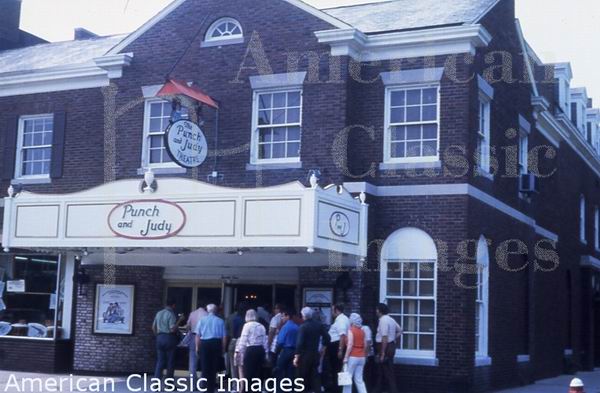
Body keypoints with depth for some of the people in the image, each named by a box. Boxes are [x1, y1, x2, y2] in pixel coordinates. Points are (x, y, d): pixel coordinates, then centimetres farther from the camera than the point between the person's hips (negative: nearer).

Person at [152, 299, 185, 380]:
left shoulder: (158, 313, 10)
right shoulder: (171, 314, -12)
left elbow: (153, 327, 16)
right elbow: (173, 329, -18)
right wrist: (179, 321, -12)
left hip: (160, 338, 6)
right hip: (169, 338, -6)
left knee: (160, 361, 8)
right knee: (170, 361, 4)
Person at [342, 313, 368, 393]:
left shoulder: (351, 331, -9)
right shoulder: (362, 331, 9)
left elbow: (350, 345, -15)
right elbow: (365, 345, 11)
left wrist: (346, 357, -14)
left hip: (353, 357, -6)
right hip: (361, 357, 6)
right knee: (359, 379, 9)